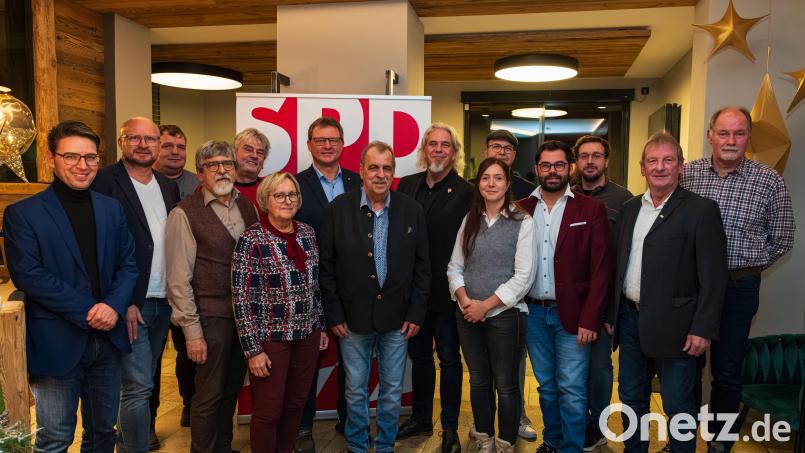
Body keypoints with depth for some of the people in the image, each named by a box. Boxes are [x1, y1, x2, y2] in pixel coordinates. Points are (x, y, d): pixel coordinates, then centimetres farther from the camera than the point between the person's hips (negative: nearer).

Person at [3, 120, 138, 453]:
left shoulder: (112, 208, 8)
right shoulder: (22, 213, -5)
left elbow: (127, 264, 7)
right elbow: (27, 274, -13)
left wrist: (114, 305, -12)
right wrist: (88, 311, -18)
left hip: (108, 339, 4)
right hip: (57, 343, -4)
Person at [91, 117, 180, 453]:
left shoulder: (169, 187, 12)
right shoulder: (104, 183, -8)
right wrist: (123, 302, -16)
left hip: (163, 301, 6)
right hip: (129, 303, -6)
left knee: (141, 380, 16)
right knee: (138, 385, -3)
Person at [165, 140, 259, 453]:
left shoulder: (248, 207, 7)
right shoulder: (184, 214, -10)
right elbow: (179, 279, -10)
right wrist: (192, 331, -12)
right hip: (211, 317, -5)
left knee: (231, 390, 18)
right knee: (209, 395, 6)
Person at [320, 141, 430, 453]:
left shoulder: (412, 210, -2)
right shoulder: (338, 209, -6)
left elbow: (421, 267, 1)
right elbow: (327, 266, -3)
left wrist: (416, 313, -2)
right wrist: (334, 315, -5)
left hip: (397, 318, 1)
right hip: (353, 317, -1)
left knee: (393, 390, 14)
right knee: (355, 390, 14)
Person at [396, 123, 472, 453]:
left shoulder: (466, 192, -10)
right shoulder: (406, 185, 4)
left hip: (446, 291, -4)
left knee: (449, 359, 11)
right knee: (419, 356, 18)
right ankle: (420, 419, 36)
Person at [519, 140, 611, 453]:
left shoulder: (591, 210, -4)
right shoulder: (522, 209, 4)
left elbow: (601, 269, -7)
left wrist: (590, 319, -12)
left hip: (571, 314, -3)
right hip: (533, 313, 3)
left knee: (572, 391, 1)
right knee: (546, 386, 16)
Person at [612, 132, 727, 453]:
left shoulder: (701, 210, -9)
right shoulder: (630, 209, 9)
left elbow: (713, 277, -12)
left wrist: (703, 329, -16)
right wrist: (611, 314, 11)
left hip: (674, 325, -6)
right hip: (630, 318, 6)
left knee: (678, 405, 7)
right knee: (631, 398, 19)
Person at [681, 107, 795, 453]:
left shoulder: (769, 181, -7)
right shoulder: (687, 174, -2)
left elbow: (781, 239, 2)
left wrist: (744, 266, 1)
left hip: (738, 287, -2)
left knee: (727, 371, 9)